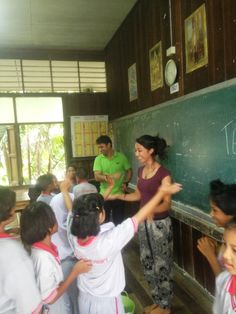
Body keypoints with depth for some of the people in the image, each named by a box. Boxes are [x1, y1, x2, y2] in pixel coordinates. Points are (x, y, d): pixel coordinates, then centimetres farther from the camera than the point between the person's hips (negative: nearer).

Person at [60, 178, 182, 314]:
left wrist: (64, 191, 14)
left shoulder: (73, 236, -22)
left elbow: (73, 212, -3)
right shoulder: (109, 240, -36)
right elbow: (138, 218, -29)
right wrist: (161, 192, -19)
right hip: (106, 302, -4)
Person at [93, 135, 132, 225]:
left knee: (119, 221, 13)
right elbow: (97, 177, -16)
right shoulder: (98, 159, -5)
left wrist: (125, 183, -8)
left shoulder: (121, 157, -3)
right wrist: (110, 176, -34)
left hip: (119, 195, 0)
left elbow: (129, 171, 9)